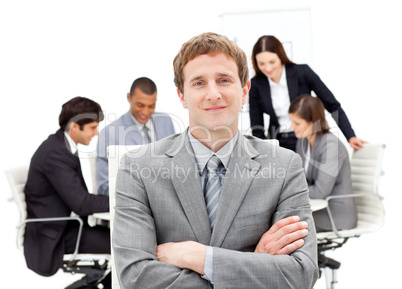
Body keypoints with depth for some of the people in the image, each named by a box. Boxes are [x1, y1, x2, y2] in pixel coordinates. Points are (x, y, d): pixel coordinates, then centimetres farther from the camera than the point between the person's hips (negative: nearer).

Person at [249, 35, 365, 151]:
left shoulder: (302, 72, -9)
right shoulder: (256, 85, -2)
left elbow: (333, 106, -3)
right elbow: (256, 125, 5)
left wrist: (351, 137, -6)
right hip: (278, 144, 2)